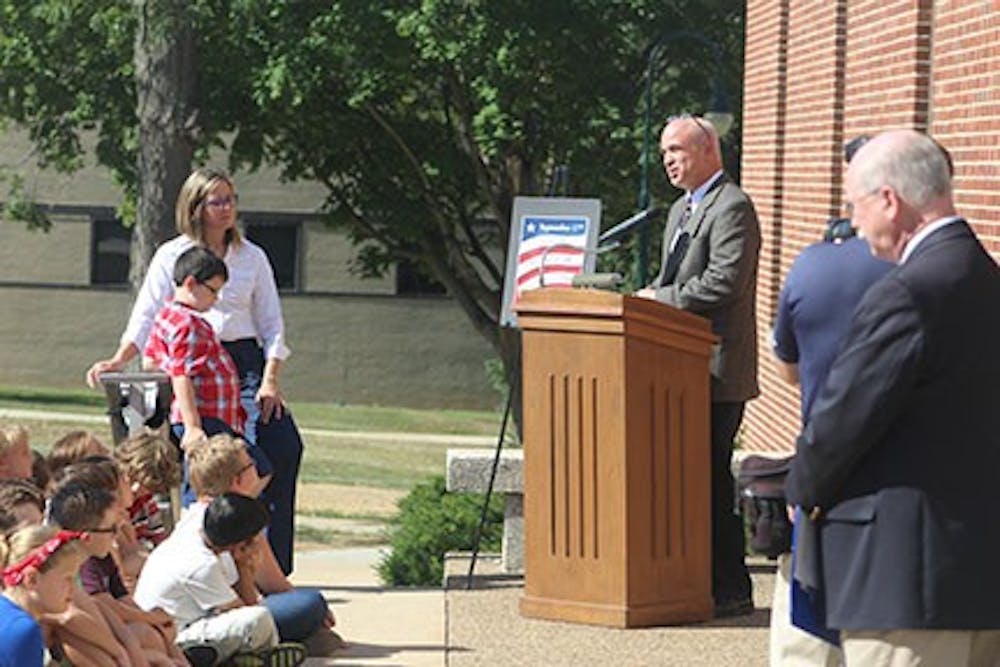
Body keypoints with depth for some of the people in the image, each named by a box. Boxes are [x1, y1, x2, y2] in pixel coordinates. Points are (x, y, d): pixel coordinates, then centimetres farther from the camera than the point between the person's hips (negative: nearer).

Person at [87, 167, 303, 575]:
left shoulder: (253, 258, 14)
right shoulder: (171, 257, 9)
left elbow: (272, 326, 11)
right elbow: (146, 317, 5)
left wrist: (270, 380, -3)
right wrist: (118, 361, -12)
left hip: (244, 362, 2)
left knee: (284, 444, -19)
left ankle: (272, 561, -15)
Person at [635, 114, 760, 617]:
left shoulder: (732, 207, -10)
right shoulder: (681, 210, 22)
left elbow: (724, 282, -20)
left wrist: (659, 300, -14)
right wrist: (650, 297, 7)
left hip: (717, 368, -10)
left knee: (711, 474, -8)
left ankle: (731, 590, -3)